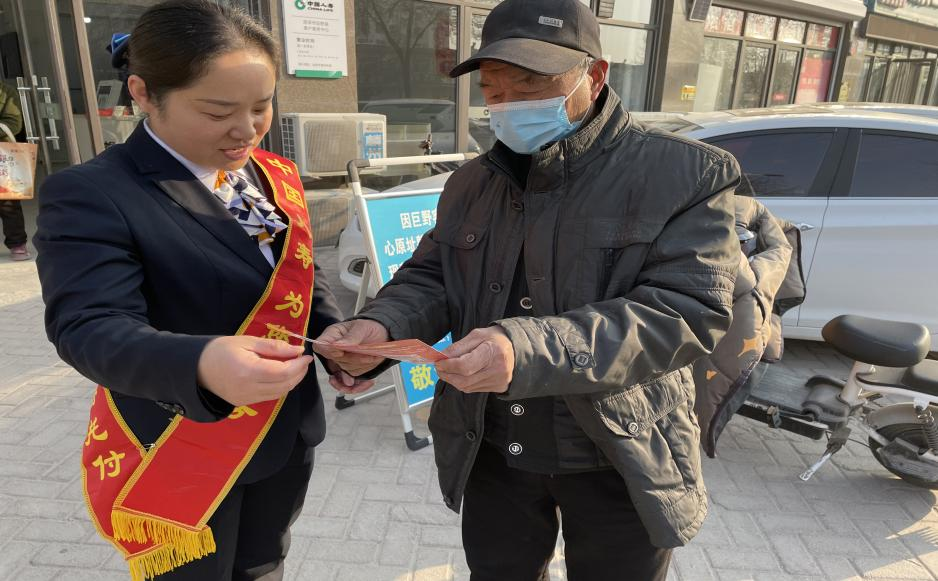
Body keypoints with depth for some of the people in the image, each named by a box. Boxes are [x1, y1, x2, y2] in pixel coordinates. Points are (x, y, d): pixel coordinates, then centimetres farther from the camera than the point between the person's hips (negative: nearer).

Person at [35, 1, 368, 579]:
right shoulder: (91, 194, -18)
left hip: (286, 434, 5)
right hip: (176, 459, -5)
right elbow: (90, 326, -27)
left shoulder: (277, 176, 1)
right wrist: (203, 365, -47)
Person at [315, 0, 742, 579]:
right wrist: (381, 325, -18)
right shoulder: (472, 182, 4)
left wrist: (530, 349, -36)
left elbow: (690, 309, -23)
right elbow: (431, 278, 6)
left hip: (620, 464, -3)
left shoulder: (688, 173, -13)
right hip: (489, 453, 4)